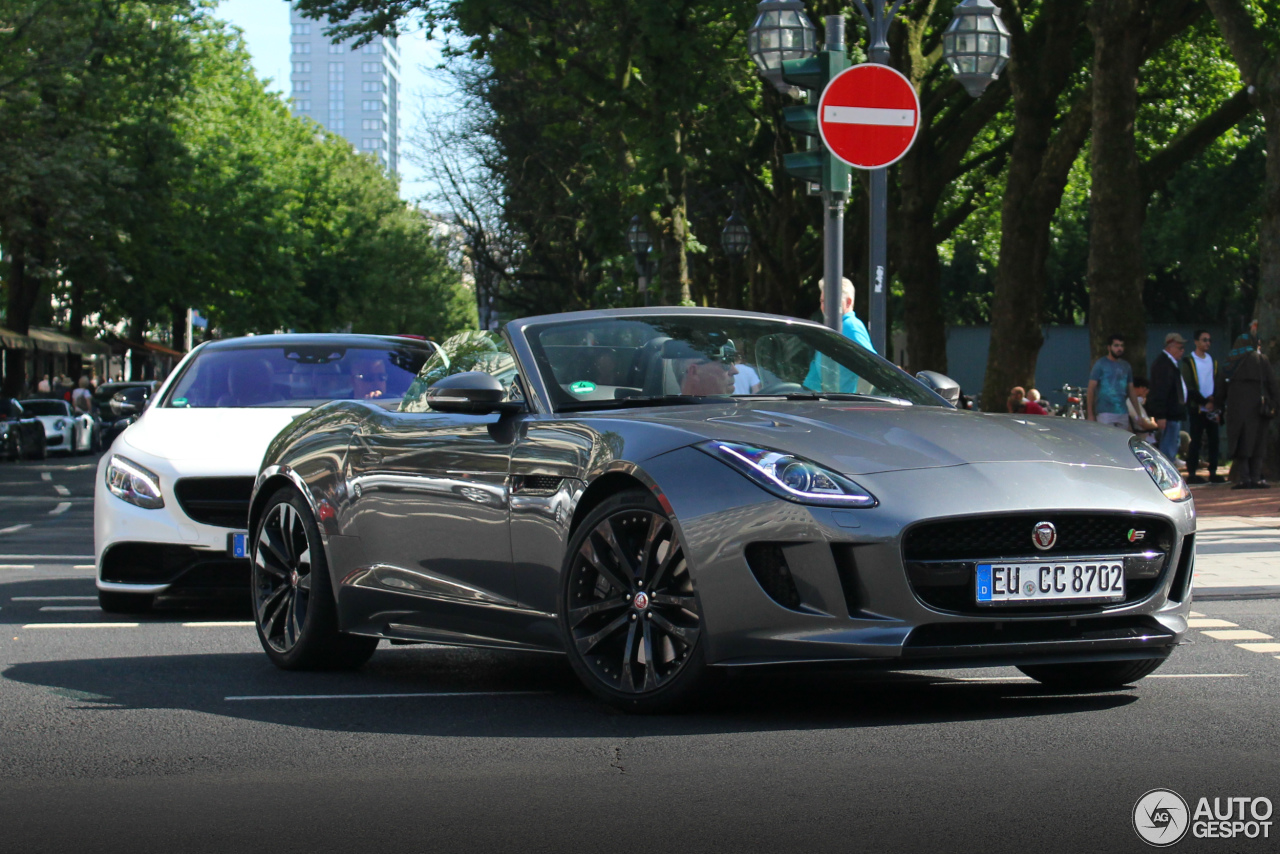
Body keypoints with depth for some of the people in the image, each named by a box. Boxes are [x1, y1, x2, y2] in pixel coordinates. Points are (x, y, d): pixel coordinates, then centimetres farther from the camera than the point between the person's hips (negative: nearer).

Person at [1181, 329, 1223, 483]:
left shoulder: (1212, 361, 15)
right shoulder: (1188, 361, -2)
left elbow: (1217, 383, 12)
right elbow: (1189, 388, -8)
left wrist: (1214, 400, -7)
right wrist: (1204, 402, -15)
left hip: (1212, 407, 5)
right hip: (1196, 407, -5)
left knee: (1214, 440, 3)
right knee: (1195, 441, -5)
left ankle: (1213, 472, 8)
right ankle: (1191, 473, -1)